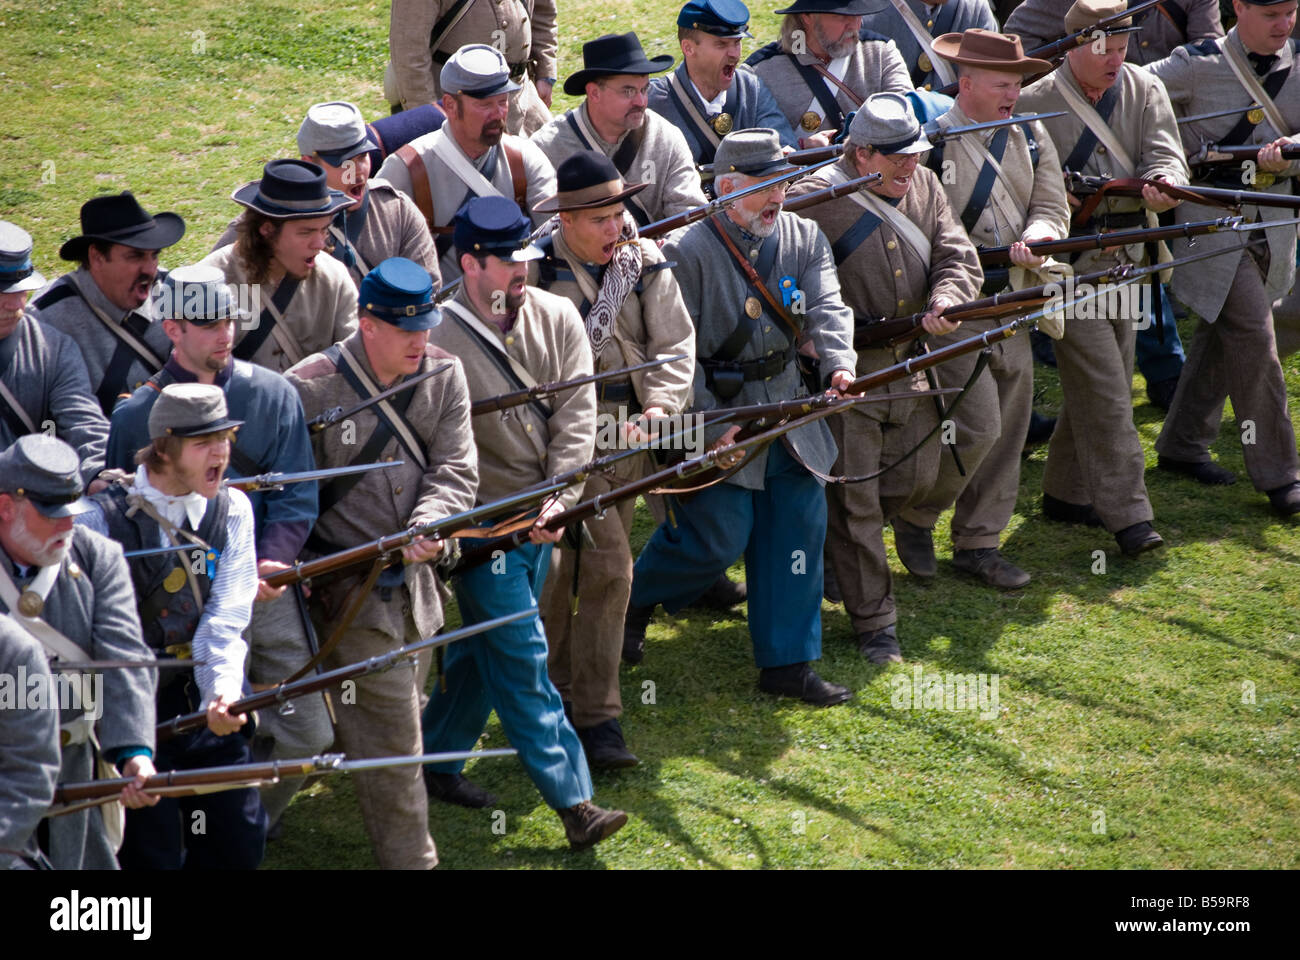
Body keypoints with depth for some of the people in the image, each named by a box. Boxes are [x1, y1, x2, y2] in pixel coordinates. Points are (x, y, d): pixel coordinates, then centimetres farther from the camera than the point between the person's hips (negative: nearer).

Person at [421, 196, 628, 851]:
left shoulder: (557, 318, -2)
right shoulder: (437, 339, -17)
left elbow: (577, 414, -5)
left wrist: (558, 499, -17)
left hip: (539, 519, 6)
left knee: (485, 645, 17)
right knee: (522, 657, -6)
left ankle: (437, 762, 34)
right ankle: (573, 802, -6)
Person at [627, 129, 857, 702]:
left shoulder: (804, 238, 5)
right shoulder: (690, 252, -13)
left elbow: (826, 305, -8)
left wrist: (839, 364, -28)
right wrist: (711, 422, -17)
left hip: (788, 408, 6)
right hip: (717, 408, -6)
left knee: (800, 522, 4)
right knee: (718, 537, -6)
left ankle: (787, 664, 13)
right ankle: (634, 597, 23)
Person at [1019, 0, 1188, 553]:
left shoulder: (1144, 90, 5)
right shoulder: (1033, 104, -5)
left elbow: (1165, 154, -7)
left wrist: (1162, 184, -29)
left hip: (1127, 259, 5)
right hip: (1070, 263, -5)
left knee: (1103, 382, 13)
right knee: (1103, 389, -11)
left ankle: (1065, 493, 28)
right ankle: (1127, 513, -12)